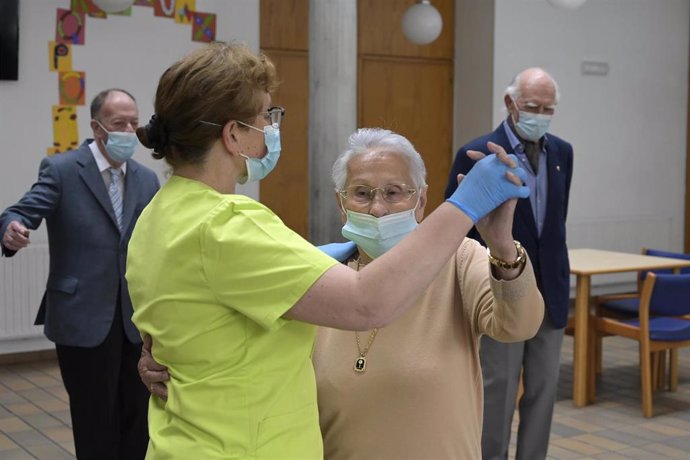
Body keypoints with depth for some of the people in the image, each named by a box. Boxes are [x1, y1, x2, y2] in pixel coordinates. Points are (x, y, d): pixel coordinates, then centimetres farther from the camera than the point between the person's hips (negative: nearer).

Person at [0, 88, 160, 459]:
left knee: (138, 422, 13)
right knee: (95, 427, 7)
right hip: (83, 320, -4)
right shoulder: (61, 169, -6)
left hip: (136, 321, 5)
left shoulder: (147, 179, 8)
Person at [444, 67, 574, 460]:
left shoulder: (562, 152, 6)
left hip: (551, 294, 5)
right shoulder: (477, 154, -11)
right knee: (498, 392, 3)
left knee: (544, 391, 11)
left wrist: (560, 274, 14)